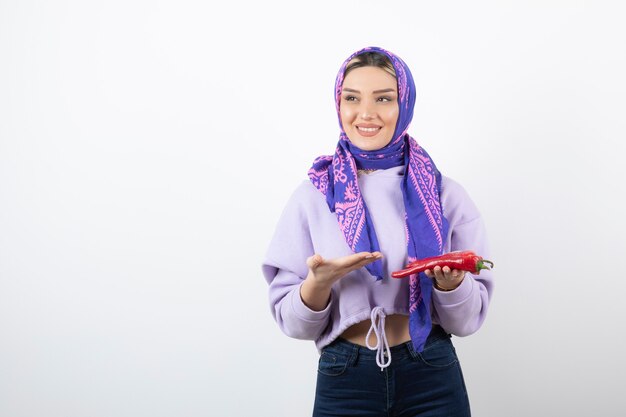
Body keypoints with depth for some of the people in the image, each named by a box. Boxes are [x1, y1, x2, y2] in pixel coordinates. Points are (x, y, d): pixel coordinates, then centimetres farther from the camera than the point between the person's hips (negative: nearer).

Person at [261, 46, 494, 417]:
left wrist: (450, 279, -20)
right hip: (344, 384, 0)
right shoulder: (313, 196, -4)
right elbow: (292, 322, -3)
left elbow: (468, 319, -1)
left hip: (434, 381, 1)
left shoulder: (445, 194, -3)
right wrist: (320, 281, -22)